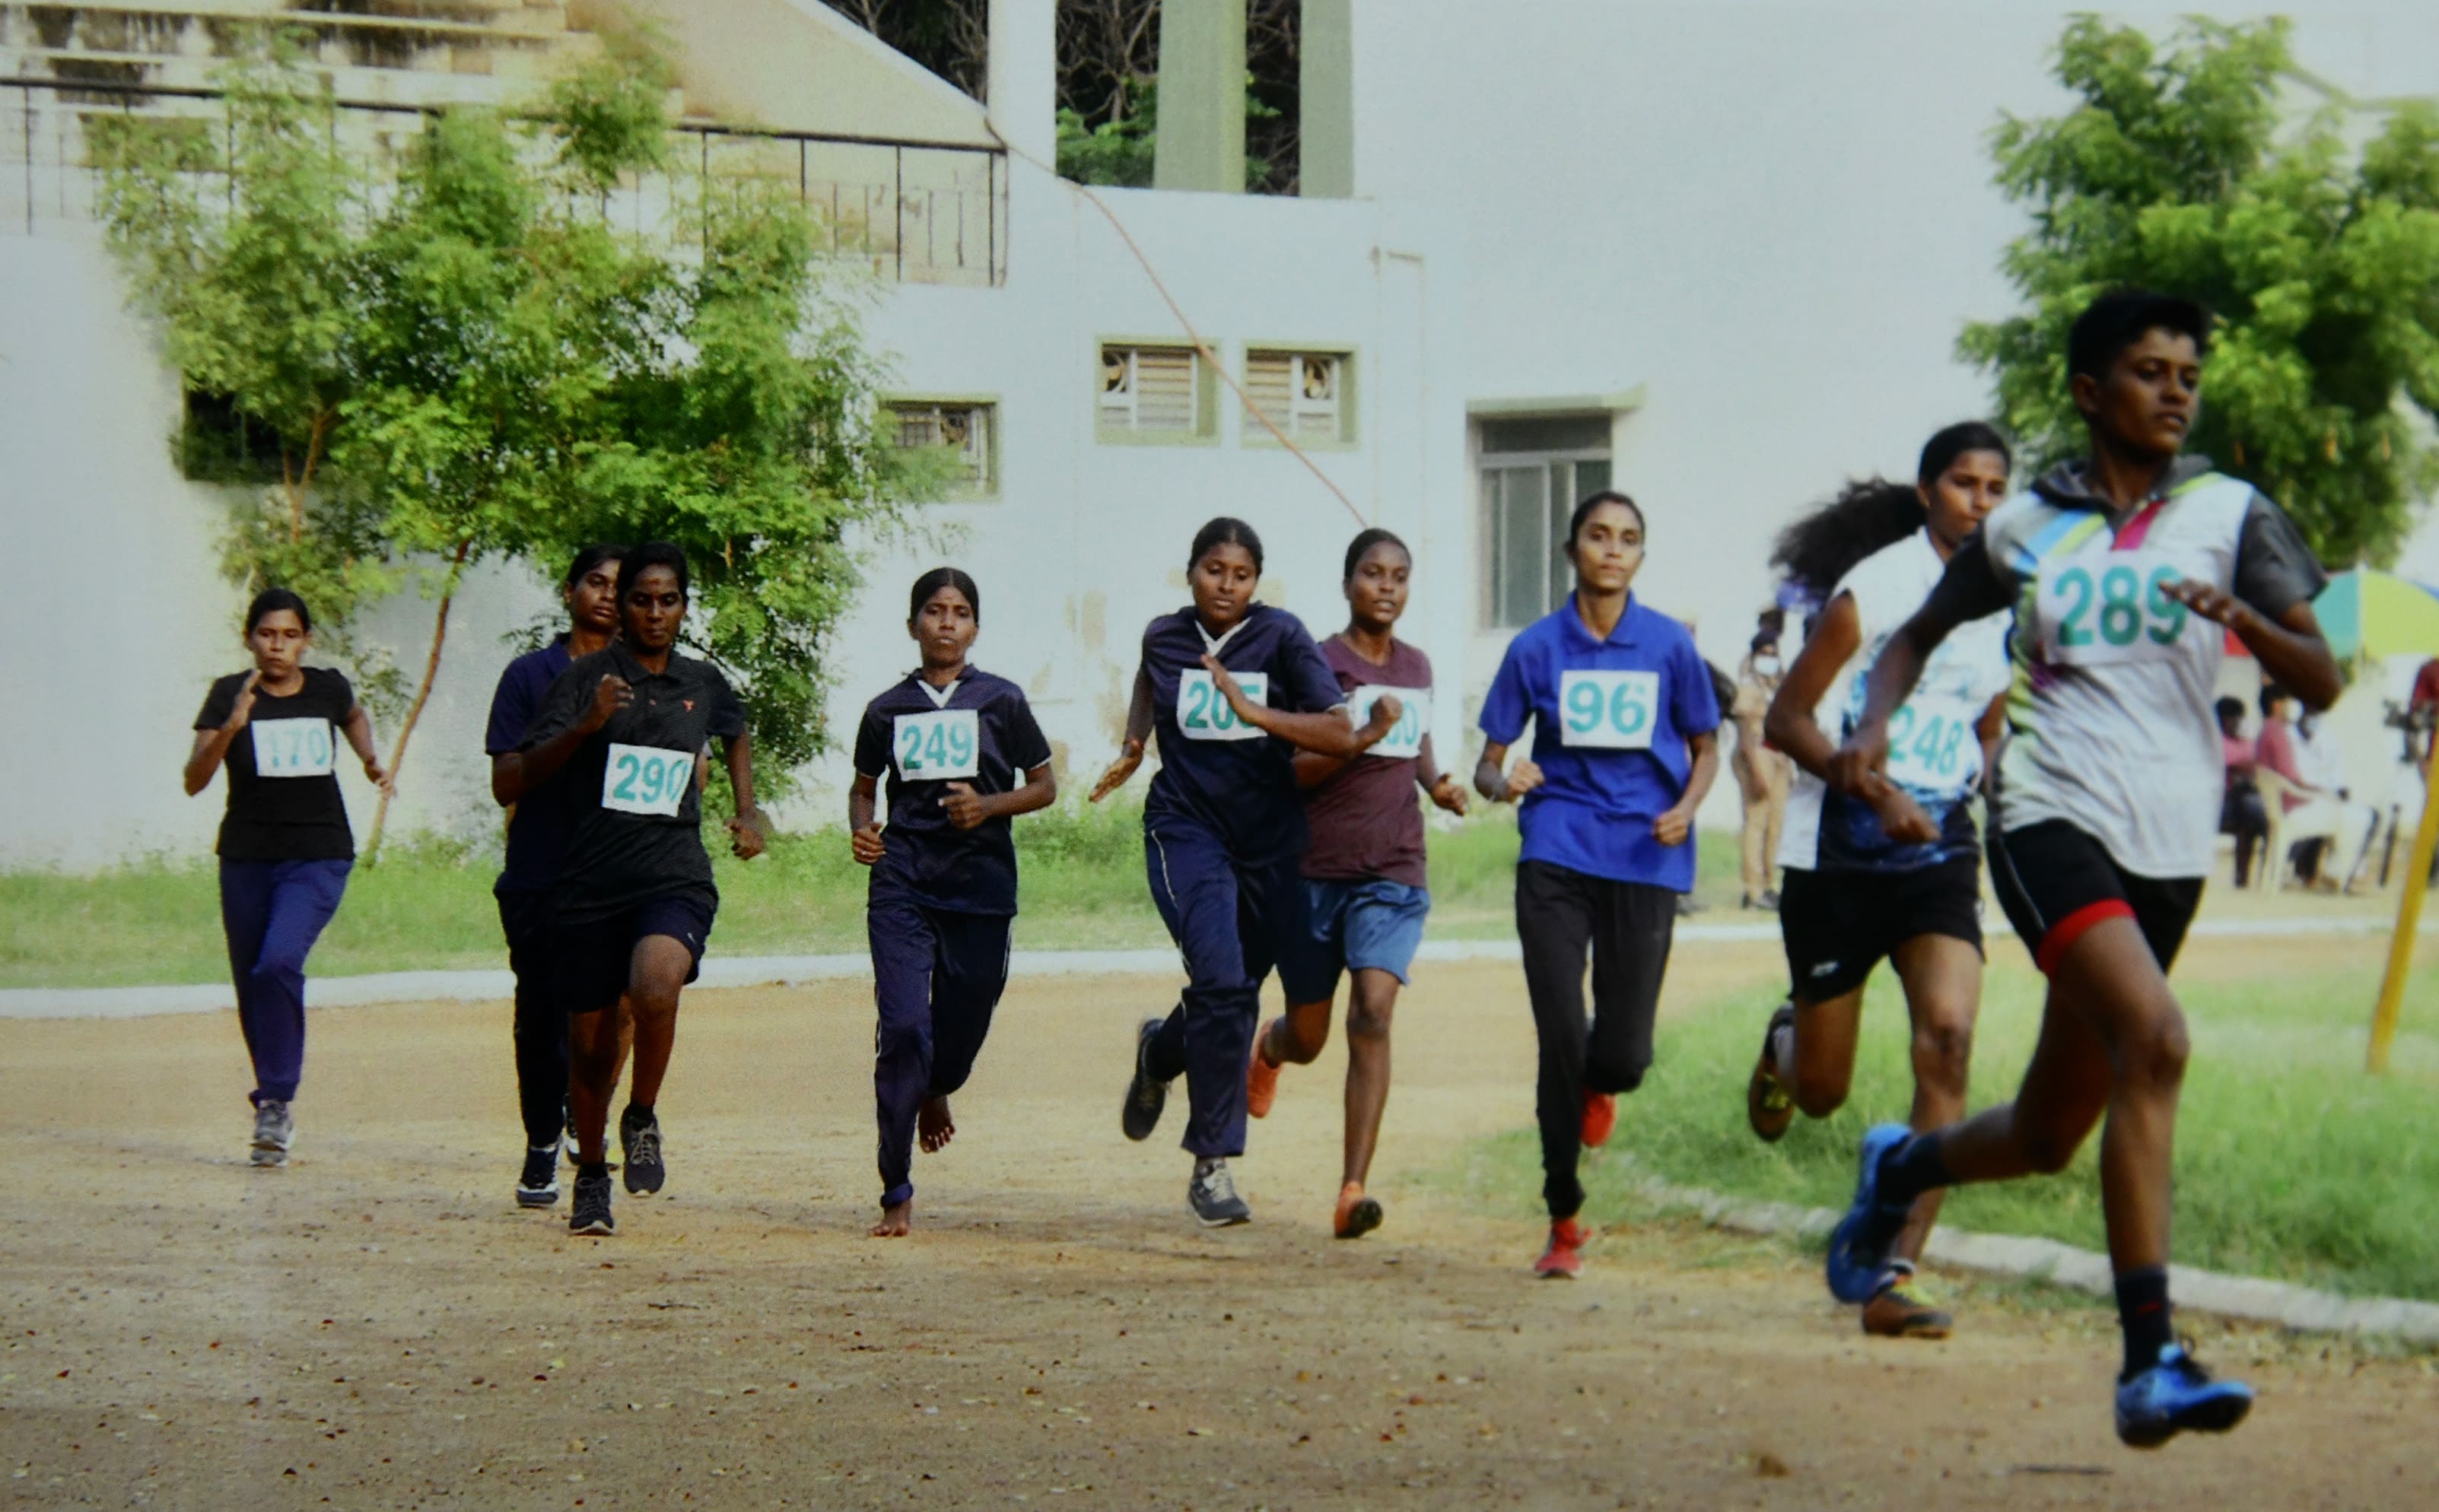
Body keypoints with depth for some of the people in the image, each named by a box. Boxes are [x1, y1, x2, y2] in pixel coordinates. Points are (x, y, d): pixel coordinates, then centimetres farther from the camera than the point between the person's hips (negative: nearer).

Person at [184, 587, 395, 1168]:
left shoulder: (328, 688, 2)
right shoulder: (228, 695, -4)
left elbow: (355, 716, 28)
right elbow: (194, 781, -14)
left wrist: (370, 761, 11)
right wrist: (231, 726, -28)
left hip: (318, 859, -1)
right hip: (247, 859, 1)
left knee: (280, 963, -24)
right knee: (251, 984, 8)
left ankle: (276, 1102, -17)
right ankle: (275, 1111, 26)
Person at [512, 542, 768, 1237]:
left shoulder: (704, 684, 11)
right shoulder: (587, 676, 1)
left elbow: (736, 734, 35)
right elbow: (532, 769, -6)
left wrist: (748, 814, 24)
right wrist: (589, 724, -21)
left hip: (676, 879, 0)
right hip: (590, 885, 0)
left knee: (656, 987, -30)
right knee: (590, 1048, 6)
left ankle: (643, 1120, -6)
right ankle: (591, 1179, 27)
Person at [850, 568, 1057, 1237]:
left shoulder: (1001, 700, 4)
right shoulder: (888, 710, 7)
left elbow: (1045, 786, 9)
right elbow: (863, 786, 21)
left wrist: (989, 805, -9)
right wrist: (861, 829, -1)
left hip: (982, 884, 0)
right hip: (902, 886, 0)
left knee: (963, 1026, 8)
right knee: (903, 1028, -12)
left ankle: (935, 1092, 48)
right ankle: (896, 1196, -8)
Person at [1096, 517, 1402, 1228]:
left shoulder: (1281, 636, -7)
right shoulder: (1163, 638, 2)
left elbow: (1340, 733, -17)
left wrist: (1251, 712, -25)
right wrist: (1132, 750, 15)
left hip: (1271, 836, 1)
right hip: (1188, 829, -1)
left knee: (1234, 990, 8)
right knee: (1222, 982, -19)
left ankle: (1161, 1050, 45)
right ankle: (1212, 1164, -10)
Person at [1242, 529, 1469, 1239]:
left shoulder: (1417, 667, 11)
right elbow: (1287, 772, -11)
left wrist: (1437, 783, 8)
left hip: (1394, 874, 2)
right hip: (1317, 870, -2)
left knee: (1372, 1013, -18)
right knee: (1307, 1039, 9)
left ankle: (1353, 1191, -21)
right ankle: (1268, 1045, 50)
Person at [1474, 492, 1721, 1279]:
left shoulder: (1669, 645, 4)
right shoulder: (1536, 647, 4)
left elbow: (1705, 749, 14)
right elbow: (1488, 764, 7)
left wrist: (1687, 809, -6)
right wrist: (1503, 784, -16)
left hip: (1644, 863, 0)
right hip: (1556, 853, 0)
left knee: (1623, 1057, -4)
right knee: (1561, 1040, -10)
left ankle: (1596, 1089, 37)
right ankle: (1563, 1223, 5)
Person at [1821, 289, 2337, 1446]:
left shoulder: (2230, 515, 6)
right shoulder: (2025, 529, 7)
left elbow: (2321, 683, 1)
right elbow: (1921, 634, 23)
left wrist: (2243, 618, -19)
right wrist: (1872, 728, 3)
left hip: (2169, 844, 3)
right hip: (2052, 819, -3)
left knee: (2046, 1137, 9)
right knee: (2153, 1038, -28)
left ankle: (1899, 1169, 44)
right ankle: (2149, 1361, -28)